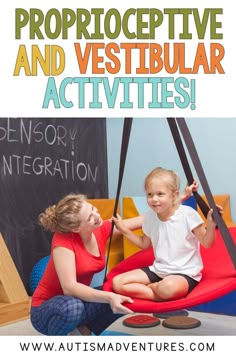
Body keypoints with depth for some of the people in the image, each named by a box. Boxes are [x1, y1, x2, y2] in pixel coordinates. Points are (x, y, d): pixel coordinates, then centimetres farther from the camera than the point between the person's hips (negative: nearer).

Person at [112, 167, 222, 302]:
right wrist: (124, 230, 10)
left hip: (185, 273, -5)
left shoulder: (188, 214, -16)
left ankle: (151, 287, -5)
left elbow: (207, 244, -10)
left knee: (168, 287, -41)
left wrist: (211, 225, -27)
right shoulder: (150, 217, 2)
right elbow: (145, 244, 20)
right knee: (117, 282, -11)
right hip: (158, 270, 6)